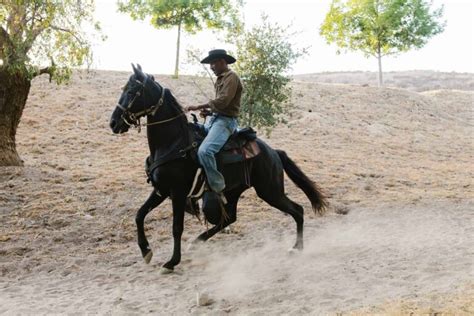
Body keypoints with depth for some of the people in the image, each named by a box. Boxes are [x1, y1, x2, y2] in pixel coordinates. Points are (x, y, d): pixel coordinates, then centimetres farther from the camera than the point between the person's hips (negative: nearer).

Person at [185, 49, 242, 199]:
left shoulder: (231, 77, -11)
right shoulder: (219, 80, 18)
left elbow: (223, 101, -23)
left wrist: (199, 107, -19)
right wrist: (208, 109, 6)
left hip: (226, 121, -10)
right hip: (214, 118, 11)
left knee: (204, 151, -30)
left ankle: (219, 190, -23)